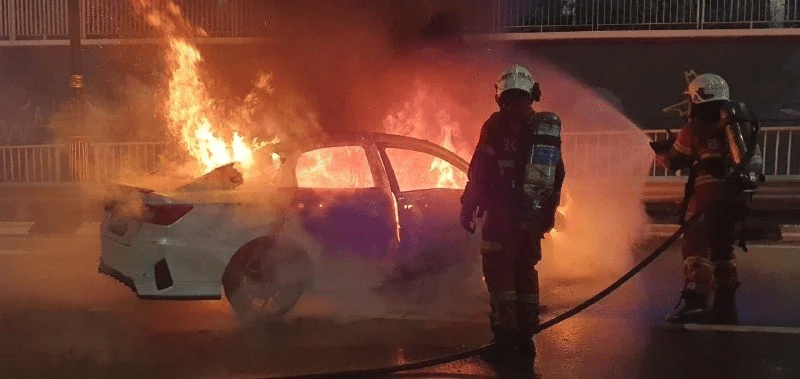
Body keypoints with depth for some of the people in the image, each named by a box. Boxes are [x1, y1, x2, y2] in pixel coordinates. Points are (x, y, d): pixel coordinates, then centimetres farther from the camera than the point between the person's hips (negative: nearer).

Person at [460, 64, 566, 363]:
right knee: (525, 271, 15)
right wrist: (549, 212, 24)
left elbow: (479, 172, -11)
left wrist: (468, 208, -4)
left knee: (498, 272, -3)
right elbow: (557, 176, 17)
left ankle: (506, 338, -9)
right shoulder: (548, 128, 12)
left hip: (503, 214, -6)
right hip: (534, 216, 6)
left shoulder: (497, 126, -7)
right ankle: (526, 338, 19)